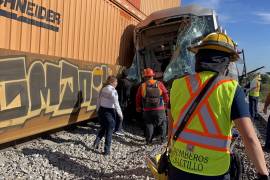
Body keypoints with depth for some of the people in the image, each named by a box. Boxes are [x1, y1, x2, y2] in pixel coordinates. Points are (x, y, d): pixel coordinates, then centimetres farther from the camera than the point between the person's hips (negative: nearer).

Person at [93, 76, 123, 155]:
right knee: (109, 131, 6)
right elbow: (116, 104, -17)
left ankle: (96, 142, 12)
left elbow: (98, 101, 11)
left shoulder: (103, 89, 4)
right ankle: (107, 150, 13)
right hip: (109, 112, -6)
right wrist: (120, 114, -8)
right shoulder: (113, 91, -16)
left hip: (101, 110, 6)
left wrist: (98, 110, 22)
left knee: (103, 128, 26)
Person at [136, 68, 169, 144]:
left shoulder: (142, 86, -1)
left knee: (149, 124, 12)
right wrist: (166, 103, 13)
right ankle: (163, 138, 17)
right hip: (159, 109, -1)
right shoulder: (159, 84, -4)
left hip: (147, 110, 1)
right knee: (162, 124, 16)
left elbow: (138, 98, 5)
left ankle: (149, 140, 11)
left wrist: (138, 108, 17)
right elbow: (165, 95, -2)